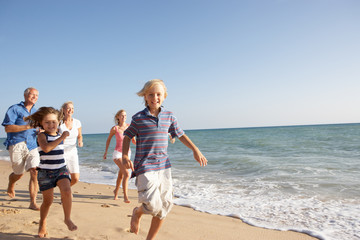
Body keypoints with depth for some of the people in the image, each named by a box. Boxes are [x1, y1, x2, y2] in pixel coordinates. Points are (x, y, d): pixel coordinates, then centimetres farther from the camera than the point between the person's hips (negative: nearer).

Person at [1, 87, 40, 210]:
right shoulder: (14, 109, 0)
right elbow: (7, 128, -10)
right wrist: (27, 126, -17)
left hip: (32, 146, 4)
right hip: (17, 146, -3)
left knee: (35, 172, -11)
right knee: (19, 174, 10)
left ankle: (33, 203, -5)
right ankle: (10, 186, 47)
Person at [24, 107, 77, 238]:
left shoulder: (60, 136, 10)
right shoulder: (42, 136, -7)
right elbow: (46, 148, -29)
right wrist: (61, 138, -28)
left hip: (61, 169, 3)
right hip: (45, 172, -3)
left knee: (66, 191, -22)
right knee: (48, 200, 6)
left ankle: (67, 219, -3)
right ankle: (42, 224, 33)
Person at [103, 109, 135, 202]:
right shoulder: (114, 128, -10)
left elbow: (134, 141, 3)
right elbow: (108, 139, 7)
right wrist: (106, 151, 10)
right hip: (118, 153, -4)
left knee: (121, 175, 21)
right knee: (127, 173, -23)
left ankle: (116, 191, 47)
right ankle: (125, 197, -14)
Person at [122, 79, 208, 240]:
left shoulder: (169, 116, 5)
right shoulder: (138, 118, -4)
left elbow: (180, 135, 15)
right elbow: (127, 137, 5)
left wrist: (195, 150, 7)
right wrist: (125, 156, -8)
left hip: (164, 166, 5)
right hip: (145, 167, -4)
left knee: (165, 206, 8)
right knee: (153, 205, -14)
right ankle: (137, 212, 22)